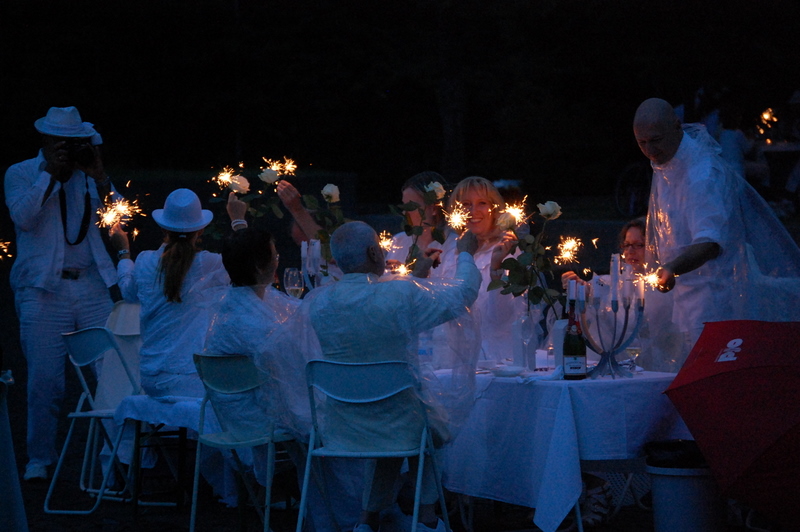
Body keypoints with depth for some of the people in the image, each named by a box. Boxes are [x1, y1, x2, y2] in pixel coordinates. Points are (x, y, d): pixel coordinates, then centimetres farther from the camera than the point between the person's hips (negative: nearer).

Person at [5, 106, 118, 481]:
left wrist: (98, 174, -7)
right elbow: (23, 217, -12)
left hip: (93, 285, 3)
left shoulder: (88, 176, 13)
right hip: (44, 289, -3)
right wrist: (50, 173, -13)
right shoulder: (20, 174, 6)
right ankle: (39, 458, 8)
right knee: (45, 379, -4)